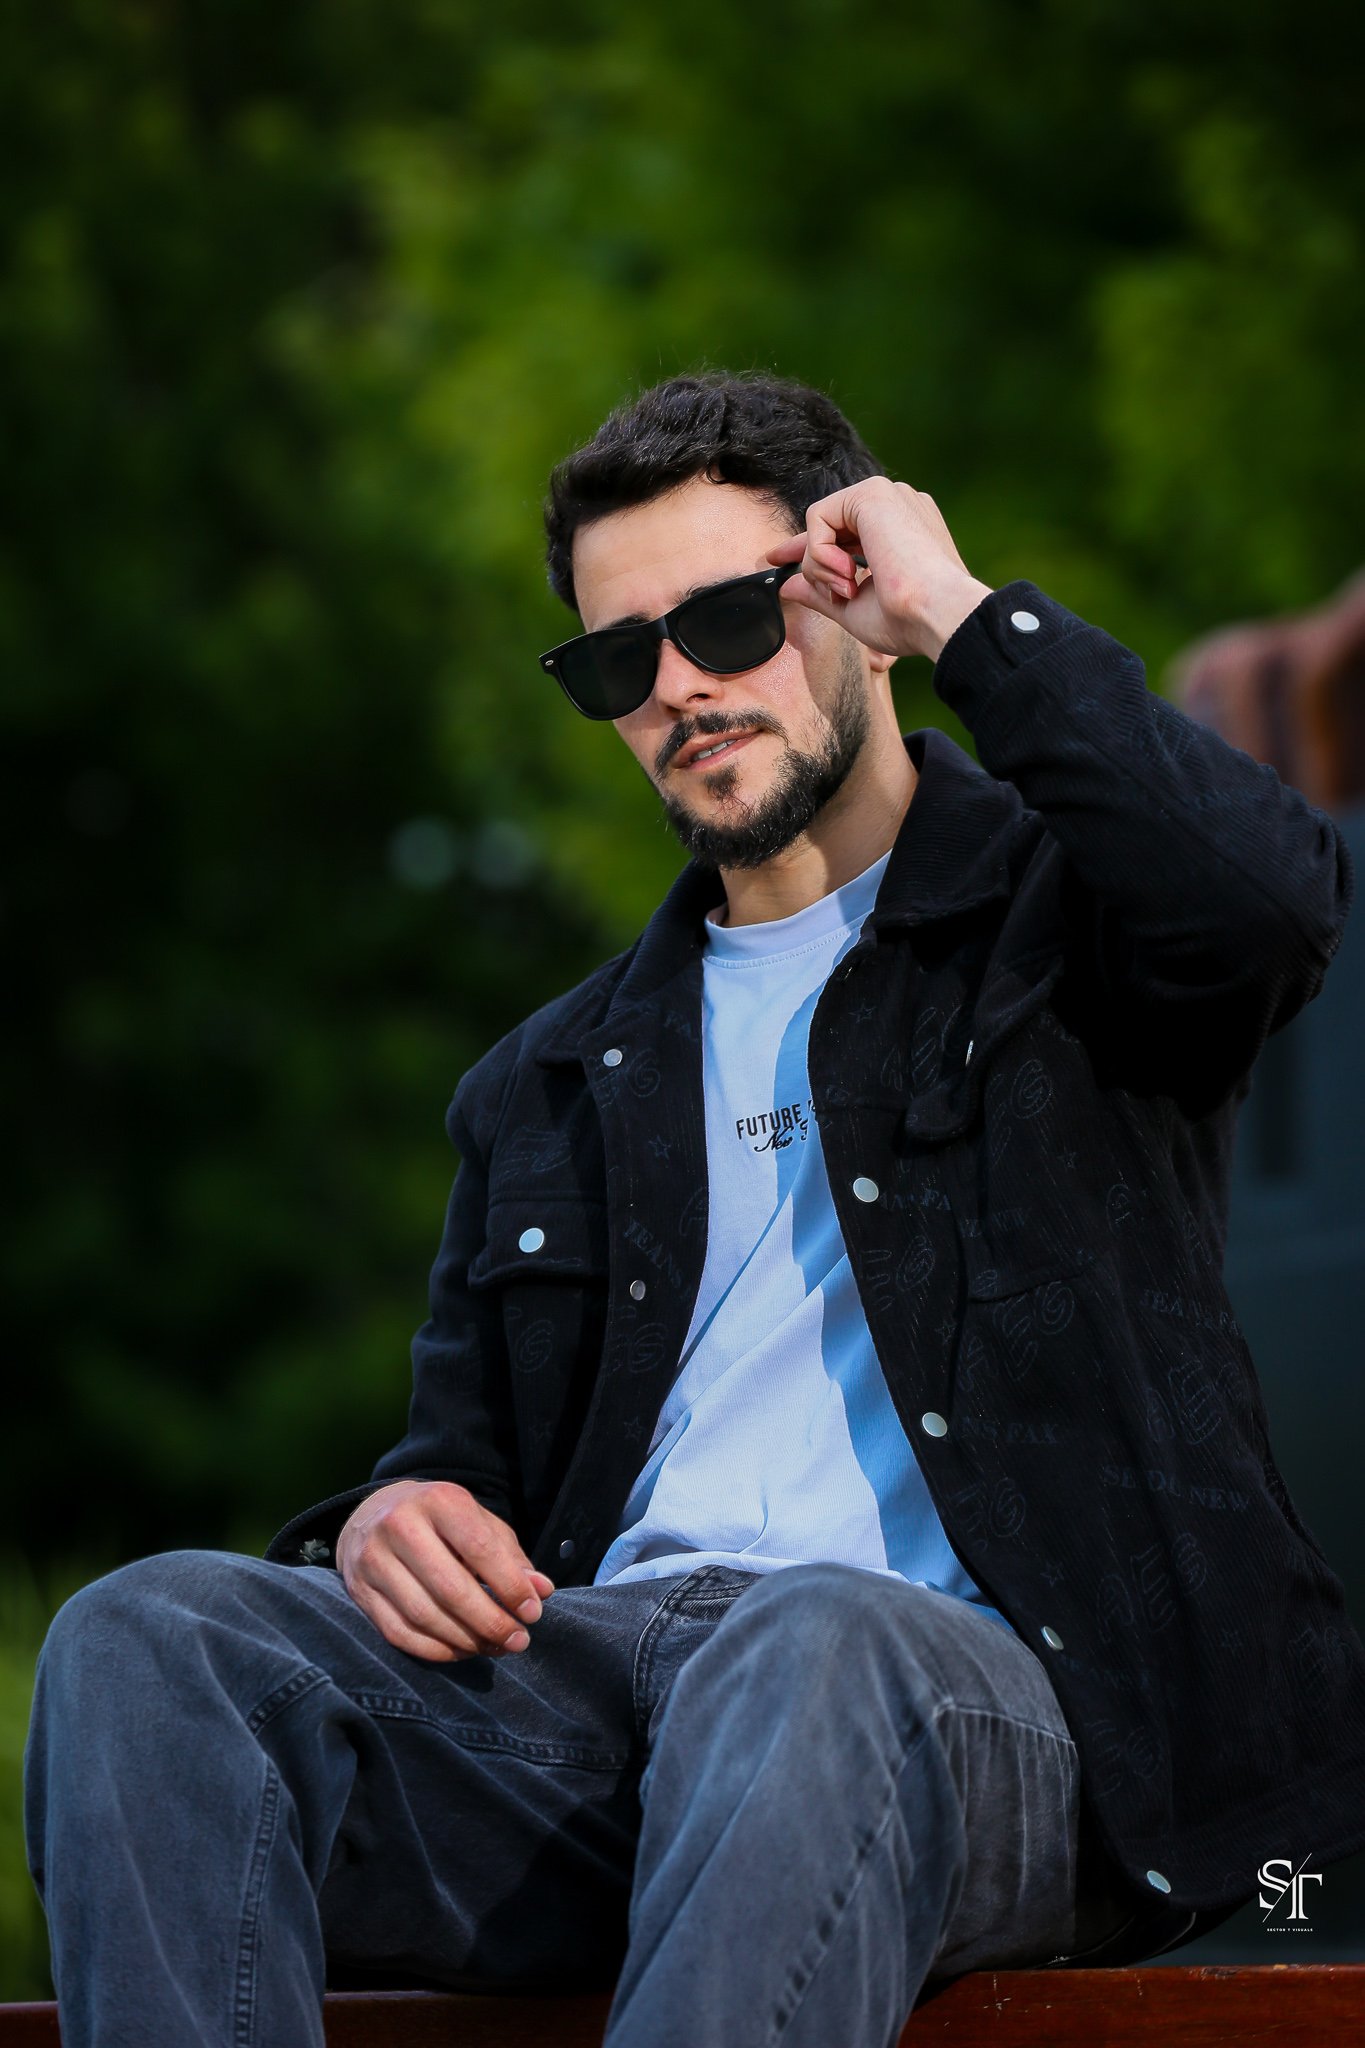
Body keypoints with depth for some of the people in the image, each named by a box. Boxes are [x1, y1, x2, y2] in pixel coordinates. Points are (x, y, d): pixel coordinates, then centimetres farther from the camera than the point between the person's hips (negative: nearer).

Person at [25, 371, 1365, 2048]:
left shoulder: (1057, 909, 14)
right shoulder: (547, 1088, 30)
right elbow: (470, 1457, 29)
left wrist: (970, 616, -1)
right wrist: (389, 1521, 2)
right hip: (590, 1666, 5)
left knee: (809, 1655, -43)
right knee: (143, 1639, -24)